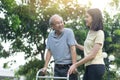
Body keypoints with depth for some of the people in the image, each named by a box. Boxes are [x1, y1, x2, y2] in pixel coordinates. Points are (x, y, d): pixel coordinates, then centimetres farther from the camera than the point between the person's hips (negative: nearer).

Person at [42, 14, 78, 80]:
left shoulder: (69, 32, -9)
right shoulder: (50, 35, 7)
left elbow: (73, 49, -15)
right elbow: (49, 51, 10)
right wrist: (45, 66, 3)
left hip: (68, 67, -5)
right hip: (57, 68, 5)